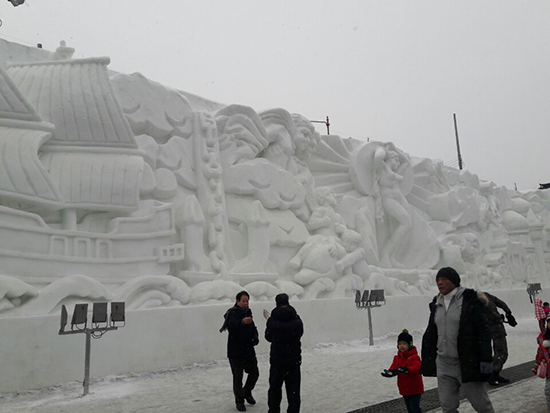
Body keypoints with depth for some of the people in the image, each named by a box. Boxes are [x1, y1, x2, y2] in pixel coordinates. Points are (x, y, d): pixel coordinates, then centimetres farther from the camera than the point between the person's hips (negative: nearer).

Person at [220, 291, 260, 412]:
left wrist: (255, 337, -2)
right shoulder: (232, 313, -14)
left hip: (249, 349, 7)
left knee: (254, 373, 12)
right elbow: (231, 326, -35)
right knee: (238, 377, 0)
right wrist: (242, 322, -54)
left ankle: (247, 392, 37)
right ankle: (239, 401, 17)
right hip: (235, 351, -7)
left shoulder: (248, 312, 8)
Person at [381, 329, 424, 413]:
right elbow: (394, 368, 1)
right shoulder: (397, 358, 6)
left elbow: (416, 367, -29)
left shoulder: (414, 357, -15)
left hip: (415, 389, -7)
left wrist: (407, 370, -48)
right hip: (404, 389, 7)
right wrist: (389, 372, -22)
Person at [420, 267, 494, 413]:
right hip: (443, 365, 5)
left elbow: (483, 331, -11)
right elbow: (430, 334, 14)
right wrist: (426, 360, 14)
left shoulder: (469, 301, -9)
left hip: (467, 363, -5)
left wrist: (486, 359, -14)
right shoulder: (437, 304, 8)